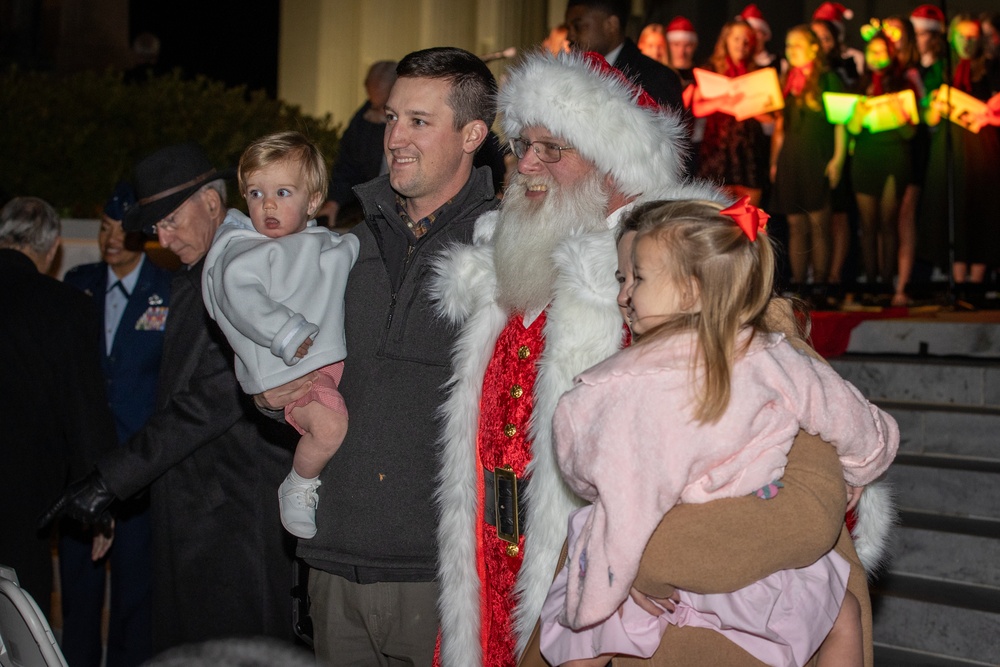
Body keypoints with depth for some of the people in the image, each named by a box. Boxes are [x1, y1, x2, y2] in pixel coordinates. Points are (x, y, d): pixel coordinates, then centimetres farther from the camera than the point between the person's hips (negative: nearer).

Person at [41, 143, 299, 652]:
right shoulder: (187, 282, 16)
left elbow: (212, 398, -22)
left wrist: (112, 479, -21)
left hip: (236, 510, -9)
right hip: (185, 510, 9)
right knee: (179, 649, 14)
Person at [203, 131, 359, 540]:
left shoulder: (332, 246, 18)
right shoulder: (242, 249, -1)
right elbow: (240, 297, -18)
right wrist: (289, 335, -23)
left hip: (338, 357, 7)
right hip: (289, 371, -7)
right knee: (329, 423, -30)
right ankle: (298, 487, -1)